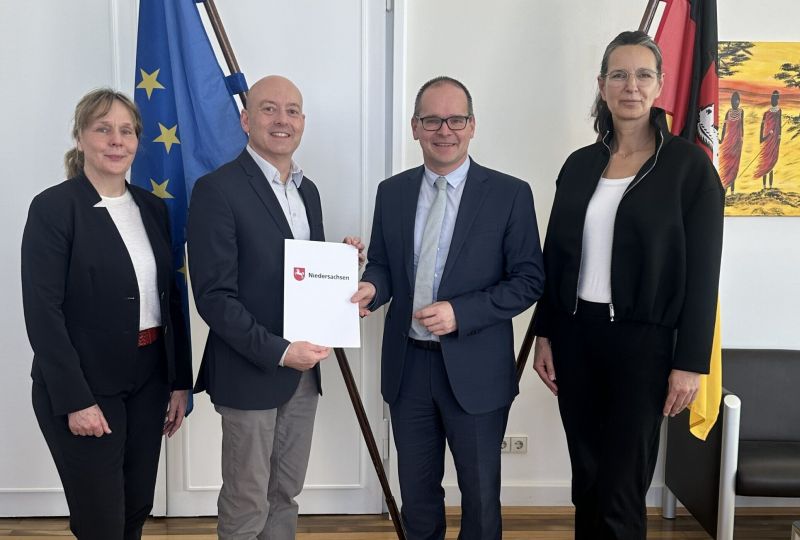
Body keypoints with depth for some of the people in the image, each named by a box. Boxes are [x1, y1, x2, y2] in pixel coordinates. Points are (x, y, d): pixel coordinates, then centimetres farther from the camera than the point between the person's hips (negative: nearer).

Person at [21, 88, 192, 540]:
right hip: (86, 386, -5)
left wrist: (180, 382, 7)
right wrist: (76, 401, -17)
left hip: (148, 381, 6)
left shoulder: (152, 207, 7)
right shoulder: (53, 207, -10)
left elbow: (170, 298, 9)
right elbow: (43, 313, -14)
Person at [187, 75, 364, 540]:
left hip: (303, 370, 7)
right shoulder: (217, 190, -13)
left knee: (285, 495, 18)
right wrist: (278, 351, -22)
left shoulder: (308, 190, 11)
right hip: (249, 373, -7)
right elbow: (214, 297, -17)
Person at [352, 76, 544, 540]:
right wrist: (371, 288, -13)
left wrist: (460, 313, -20)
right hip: (408, 365, 3)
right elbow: (382, 264, 10)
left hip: (475, 370, -3)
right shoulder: (392, 192, 4)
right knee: (417, 492, 19)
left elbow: (528, 279, -8)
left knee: (480, 493, 15)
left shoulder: (510, 194, -7)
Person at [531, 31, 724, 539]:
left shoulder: (689, 164, -5)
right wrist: (544, 334, 7)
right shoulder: (580, 164, 8)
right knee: (586, 481, 14)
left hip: (643, 341, -4)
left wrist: (690, 361, -10)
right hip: (575, 334, 4)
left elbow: (703, 272, -7)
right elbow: (555, 256, 10)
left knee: (620, 492, 1)